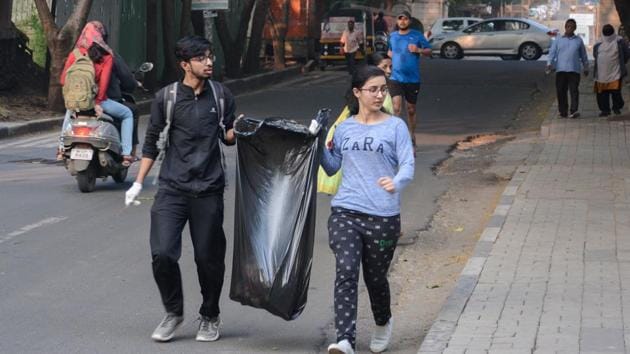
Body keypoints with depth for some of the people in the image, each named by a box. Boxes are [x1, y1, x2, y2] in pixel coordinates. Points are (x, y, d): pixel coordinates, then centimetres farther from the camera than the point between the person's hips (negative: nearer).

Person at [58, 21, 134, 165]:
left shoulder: (75, 54, 1)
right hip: (98, 99, -3)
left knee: (68, 114, 40)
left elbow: (63, 79, -3)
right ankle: (126, 154, 4)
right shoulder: (106, 56, -4)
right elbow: (104, 80, -15)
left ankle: (62, 148, 33)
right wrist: (98, 102, -14)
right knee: (127, 114, 19)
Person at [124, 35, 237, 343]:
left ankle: (209, 317, 27)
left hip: (209, 190, 1)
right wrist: (138, 183, 7)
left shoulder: (221, 95, 5)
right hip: (172, 189, -1)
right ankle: (173, 312, 13)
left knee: (209, 259, 5)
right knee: (162, 254, -11)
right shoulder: (166, 98, 2)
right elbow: (152, 142, 9)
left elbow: (228, 136, 15)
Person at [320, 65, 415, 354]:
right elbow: (332, 168, 19)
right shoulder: (344, 129, 11)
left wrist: (396, 182, -30)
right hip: (345, 213, 2)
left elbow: (408, 165, -9)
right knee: (346, 272, -16)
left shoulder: (395, 126, 0)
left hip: (382, 217, -2)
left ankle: (383, 323, 42)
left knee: (375, 277, 12)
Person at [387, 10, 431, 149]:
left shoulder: (417, 35, -3)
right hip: (396, 78, 1)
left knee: (411, 110, 12)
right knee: (396, 108, -18)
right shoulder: (393, 36, 7)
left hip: (413, 79, -1)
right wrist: (392, 56, 4)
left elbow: (429, 50, 0)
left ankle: (411, 138, 28)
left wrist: (418, 50, -19)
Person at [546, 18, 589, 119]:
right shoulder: (558, 41, 12)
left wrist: (586, 68, 21)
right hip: (560, 70, 1)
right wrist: (549, 64, -10)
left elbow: (583, 55, 20)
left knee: (574, 91, -11)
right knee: (561, 92, 1)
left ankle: (573, 111, -17)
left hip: (574, 70, -1)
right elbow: (552, 53, 5)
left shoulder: (578, 40, 13)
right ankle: (563, 112, 11)